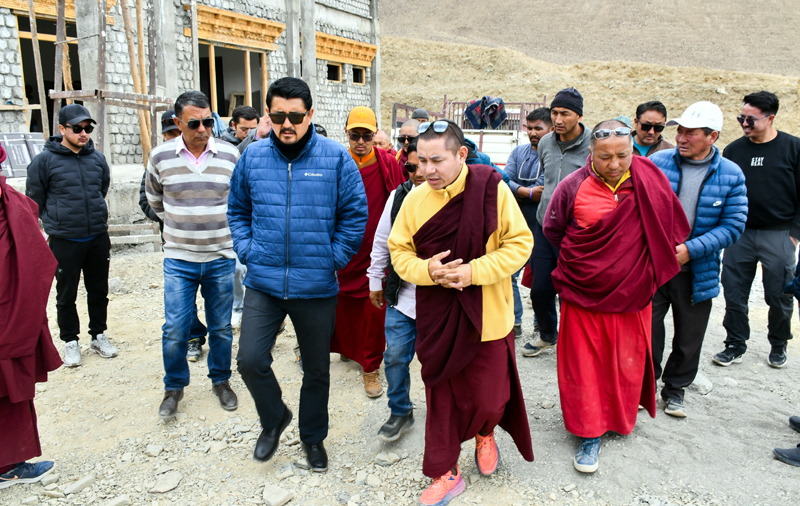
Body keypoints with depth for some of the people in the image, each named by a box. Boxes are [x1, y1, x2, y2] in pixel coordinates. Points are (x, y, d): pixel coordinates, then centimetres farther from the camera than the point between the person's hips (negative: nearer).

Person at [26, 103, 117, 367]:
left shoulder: (97, 158, 2)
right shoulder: (45, 161, -9)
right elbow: (34, 199, 2)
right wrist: (56, 221, 6)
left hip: (98, 238, 3)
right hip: (64, 242, -3)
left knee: (99, 291, 13)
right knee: (66, 295, 8)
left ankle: (99, 336, 29)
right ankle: (70, 341, 24)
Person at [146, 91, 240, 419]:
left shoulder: (229, 155, -4)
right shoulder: (161, 156, -3)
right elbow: (154, 198, 16)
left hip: (221, 258, 0)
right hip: (179, 259, 0)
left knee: (221, 327, 10)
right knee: (175, 328, 1)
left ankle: (221, 381, 30)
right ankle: (174, 387, 23)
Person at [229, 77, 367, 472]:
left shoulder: (336, 158, -7)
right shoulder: (252, 157, 1)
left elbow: (355, 215, -2)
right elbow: (237, 210, 14)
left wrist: (334, 258, -6)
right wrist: (247, 251, 3)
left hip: (316, 287, -1)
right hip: (263, 283, 2)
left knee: (317, 369, 13)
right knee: (250, 359, -5)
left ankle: (313, 436, 38)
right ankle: (274, 418, 28)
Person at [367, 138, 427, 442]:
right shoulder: (399, 196, 3)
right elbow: (382, 241, 12)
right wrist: (375, 281, 15)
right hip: (401, 296, 3)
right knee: (395, 356, 5)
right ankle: (400, 413, 26)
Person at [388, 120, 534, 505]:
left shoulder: (492, 189, -12)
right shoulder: (415, 200, -4)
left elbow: (519, 243, -10)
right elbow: (399, 251, 3)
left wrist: (474, 271, -21)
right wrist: (426, 270, -18)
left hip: (487, 316, -2)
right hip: (437, 318, 2)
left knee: (488, 397, 10)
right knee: (441, 397, 12)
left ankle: (485, 433, 47)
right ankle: (445, 473, 31)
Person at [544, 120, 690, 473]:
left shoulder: (650, 180, -5)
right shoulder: (573, 187, -11)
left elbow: (673, 228, 9)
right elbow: (552, 229, 4)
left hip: (632, 293, 2)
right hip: (583, 293, -2)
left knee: (627, 361, 15)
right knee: (584, 363, 5)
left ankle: (620, 420, 39)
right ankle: (590, 433, 20)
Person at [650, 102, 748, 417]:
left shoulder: (731, 175, -4)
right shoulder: (656, 163, -5)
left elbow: (733, 226, -6)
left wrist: (690, 249, -17)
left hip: (697, 271, 1)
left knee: (688, 336, 14)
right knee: (647, 329, 9)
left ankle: (675, 389, 36)